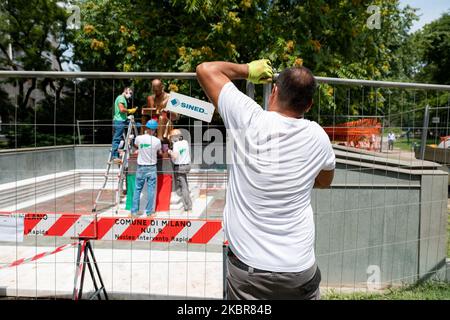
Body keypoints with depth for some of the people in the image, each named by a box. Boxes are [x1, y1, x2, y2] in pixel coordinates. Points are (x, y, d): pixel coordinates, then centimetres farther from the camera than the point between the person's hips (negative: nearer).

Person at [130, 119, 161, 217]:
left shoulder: (139, 138, -6)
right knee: (151, 190, 6)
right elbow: (159, 153, 7)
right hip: (152, 168, -1)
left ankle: (134, 211, 12)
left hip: (141, 167, 1)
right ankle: (149, 211, 12)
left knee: (137, 189, 9)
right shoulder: (157, 141, -9)